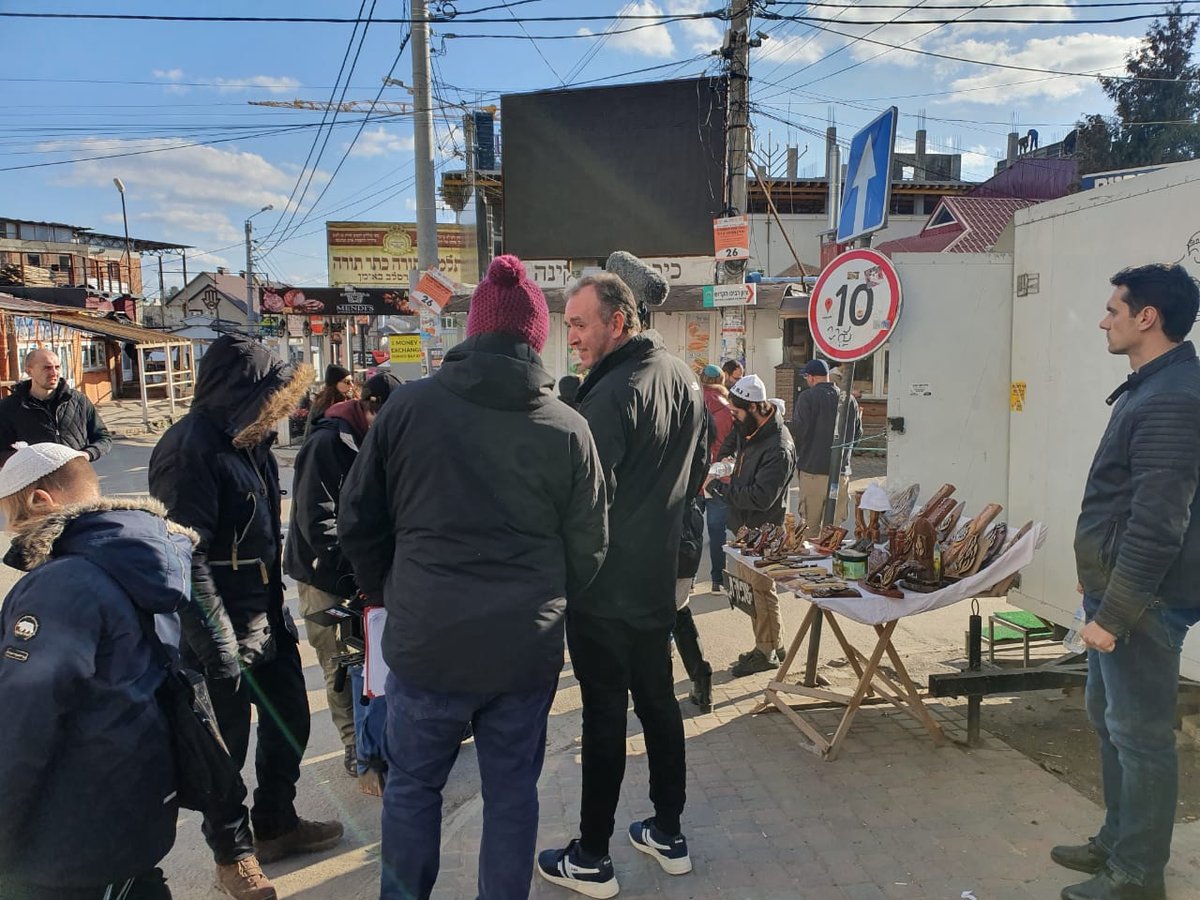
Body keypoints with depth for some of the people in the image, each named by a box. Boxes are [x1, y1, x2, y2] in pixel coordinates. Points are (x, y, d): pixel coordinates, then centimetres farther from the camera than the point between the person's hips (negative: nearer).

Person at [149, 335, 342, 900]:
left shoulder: (248, 440, 8)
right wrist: (219, 644, -24)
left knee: (289, 721, 19)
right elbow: (186, 557, -24)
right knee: (227, 744, 7)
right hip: (223, 626, -9)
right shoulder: (191, 449, -20)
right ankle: (233, 854, 29)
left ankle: (276, 826, 40)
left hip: (268, 618, 9)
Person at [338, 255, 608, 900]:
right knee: (512, 793, 17)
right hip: (528, 651, 1)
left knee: (413, 785, 20)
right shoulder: (568, 428, -5)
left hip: (426, 644, 0)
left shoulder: (409, 406, -5)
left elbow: (358, 522, 2)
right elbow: (587, 550, 1)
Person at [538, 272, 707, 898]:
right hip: (659, 577, 9)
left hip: (605, 587, -8)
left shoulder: (611, 394, -22)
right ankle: (669, 833, 32)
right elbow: (697, 473, 17)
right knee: (658, 699, 18)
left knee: (604, 713, 2)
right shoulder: (683, 378, 7)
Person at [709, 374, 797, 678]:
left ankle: (767, 652, 15)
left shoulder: (779, 448, -23)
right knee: (754, 586, 16)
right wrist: (729, 479, 3)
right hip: (746, 527, 10)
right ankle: (772, 646, 30)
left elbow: (761, 497, -26)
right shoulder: (751, 433, 8)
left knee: (762, 587, 1)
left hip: (763, 530, -10)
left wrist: (722, 489, -18)